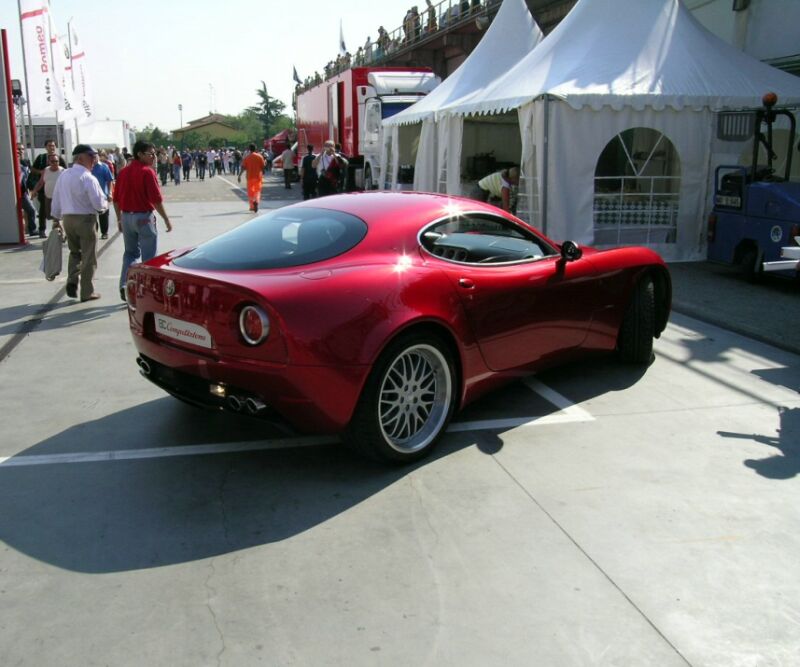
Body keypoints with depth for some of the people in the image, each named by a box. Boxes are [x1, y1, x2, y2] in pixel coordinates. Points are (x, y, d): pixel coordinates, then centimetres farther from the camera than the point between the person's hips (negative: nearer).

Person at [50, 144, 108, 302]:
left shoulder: (63, 176, 4)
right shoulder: (88, 178, -15)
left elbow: (56, 199, 11)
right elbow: (99, 203, -18)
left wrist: (56, 219, 22)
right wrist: (105, 203, 5)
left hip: (67, 219, 6)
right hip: (86, 219, -6)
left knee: (74, 252, 23)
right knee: (88, 256, 5)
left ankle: (72, 280, 6)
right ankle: (87, 292, 11)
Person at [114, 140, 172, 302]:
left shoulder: (124, 172, 7)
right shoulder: (147, 172, -13)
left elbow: (116, 199, 11)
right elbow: (156, 199, -17)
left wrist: (119, 219, 19)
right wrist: (166, 219, -9)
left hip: (126, 216, 6)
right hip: (144, 217, -6)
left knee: (130, 252, 19)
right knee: (148, 256, 5)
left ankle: (124, 285, 9)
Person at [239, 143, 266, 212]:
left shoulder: (246, 157, -4)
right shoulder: (259, 156, -3)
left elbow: (243, 167, -8)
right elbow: (262, 167, -1)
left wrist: (239, 175, -6)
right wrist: (262, 175, 15)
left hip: (250, 177, 0)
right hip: (258, 176, 0)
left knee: (250, 191, 10)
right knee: (257, 191, 7)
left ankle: (252, 206, 10)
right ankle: (256, 201, -21)